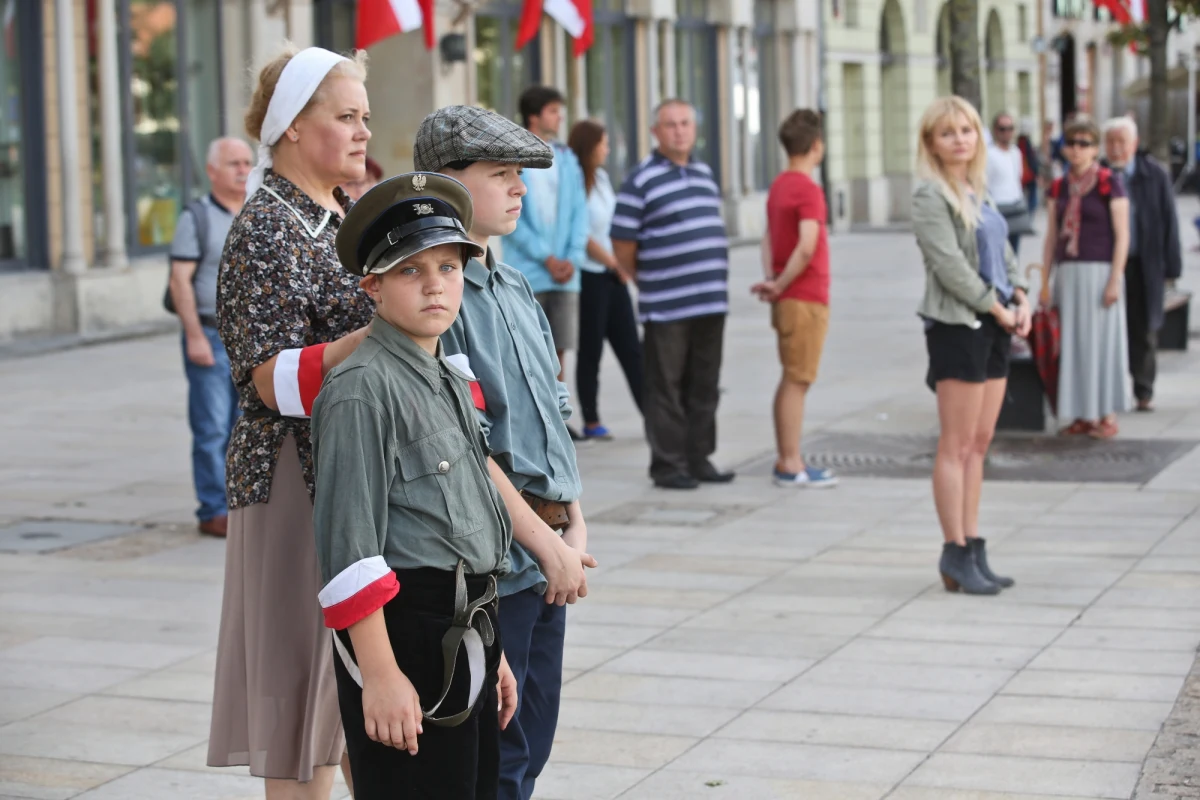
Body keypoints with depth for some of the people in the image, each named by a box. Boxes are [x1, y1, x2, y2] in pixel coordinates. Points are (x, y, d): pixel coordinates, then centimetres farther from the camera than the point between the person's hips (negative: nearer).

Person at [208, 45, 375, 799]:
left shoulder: (350, 214, 14)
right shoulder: (267, 229, -11)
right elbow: (277, 381, -19)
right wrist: (381, 329, -27)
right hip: (303, 480, -8)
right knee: (309, 679, -3)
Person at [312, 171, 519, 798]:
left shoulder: (454, 384, 15)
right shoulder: (361, 388, -13)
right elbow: (348, 538, -18)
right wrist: (378, 672, -21)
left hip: (466, 643, 9)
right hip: (405, 639, -9)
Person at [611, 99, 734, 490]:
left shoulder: (704, 174, 15)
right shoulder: (641, 180, -6)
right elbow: (623, 245, -5)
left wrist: (713, 283, 16)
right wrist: (650, 282, 4)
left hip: (711, 302, 6)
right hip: (666, 308, -6)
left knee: (704, 387, 10)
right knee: (666, 389, -1)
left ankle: (699, 459, 19)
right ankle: (667, 465, 5)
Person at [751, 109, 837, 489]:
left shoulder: (779, 186, 13)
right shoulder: (808, 189, -16)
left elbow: (769, 238, 15)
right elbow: (807, 247, -25)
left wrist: (772, 281, 3)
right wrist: (780, 285, -14)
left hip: (787, 298, 9)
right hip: (806, 299, -9)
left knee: (791, 381, 14)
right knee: (796, 382, -5)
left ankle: (786, 460, 19)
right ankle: (791, 465, -2)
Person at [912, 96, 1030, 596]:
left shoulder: (978, 190, 15)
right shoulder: (930, 196, -10)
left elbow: (1002, 252, 19)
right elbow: (949, 264, -17)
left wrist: (1021, 300, 3)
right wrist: (997, 309, -13)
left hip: (994, 327, 8)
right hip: (956, 325, -8)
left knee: (979, 444, 10)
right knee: (957, 446, -4)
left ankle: (972, 547, 16)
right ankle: (957, 554, 0)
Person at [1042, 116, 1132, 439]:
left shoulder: (1110, 182, -5)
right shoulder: (1059, 187, 10)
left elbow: (1122, 235, -7)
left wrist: (1115, 280, -13)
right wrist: (1045, 281, 11)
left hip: (1099, 270, -5)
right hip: (1067, 273, 5)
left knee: (1102, 340, -2)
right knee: (1072, 344, 4)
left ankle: (1107, 416, 4)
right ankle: (1083, 414, 11)